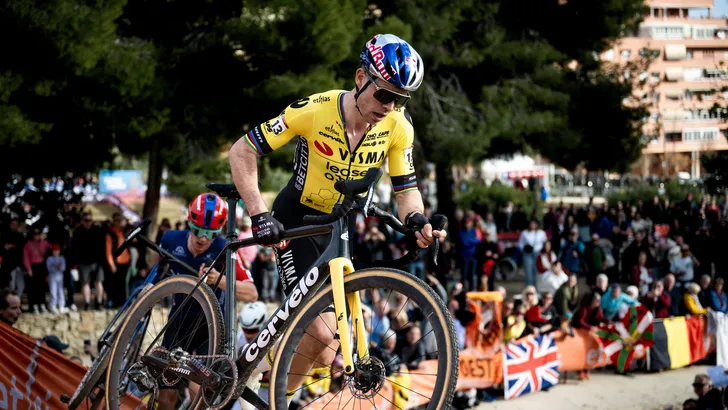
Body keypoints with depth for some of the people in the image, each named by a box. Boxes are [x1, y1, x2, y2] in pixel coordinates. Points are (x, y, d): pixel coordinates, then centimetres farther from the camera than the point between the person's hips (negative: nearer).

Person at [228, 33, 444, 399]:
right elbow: (242, 151, -19)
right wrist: (259, 214, -30)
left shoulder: (398, 127, -14)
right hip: (296, 220, -5)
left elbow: (406, 189, -2)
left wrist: (416, 220, -26)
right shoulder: (315, 110, -25)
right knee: (321, 332, -20)